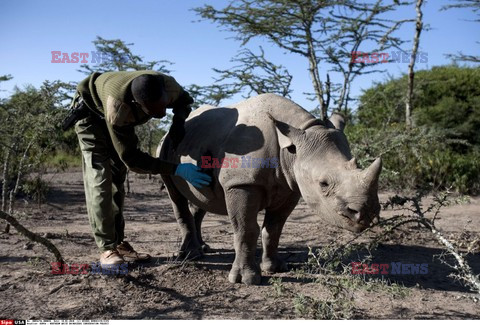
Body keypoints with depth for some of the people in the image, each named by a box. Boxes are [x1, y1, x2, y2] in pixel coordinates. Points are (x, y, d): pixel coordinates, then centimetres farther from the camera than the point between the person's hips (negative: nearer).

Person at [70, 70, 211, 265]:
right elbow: (131, 159, -36)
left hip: (123, 114, 6)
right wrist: (176, 169, -44)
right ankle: (107, 249, -12)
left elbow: (184, 100, -6)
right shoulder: (117, 108, -46)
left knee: (117, 177, 5)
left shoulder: (168, 85, -32)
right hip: (91, 111, -6)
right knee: (99, 178, -16)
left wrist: (178, 123, -28)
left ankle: (118, 243, 10)